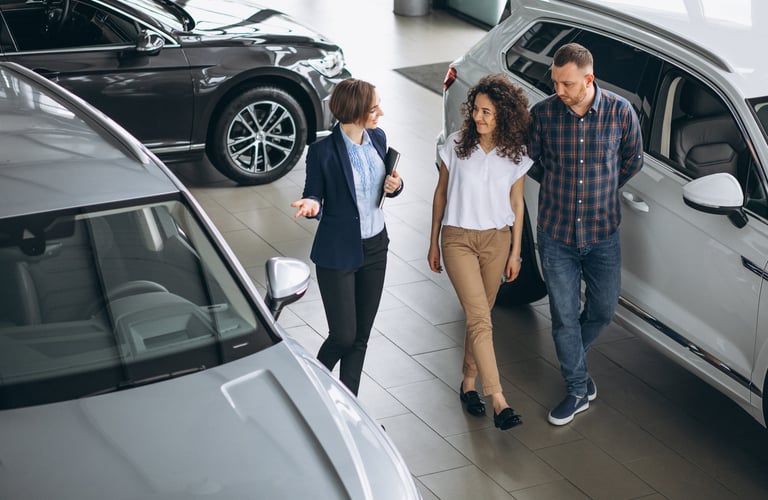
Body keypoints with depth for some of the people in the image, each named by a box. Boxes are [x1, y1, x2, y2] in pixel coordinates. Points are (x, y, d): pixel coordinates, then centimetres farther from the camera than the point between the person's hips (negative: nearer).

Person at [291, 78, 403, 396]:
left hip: (374, 247, 6)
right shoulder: (323, 150, -18)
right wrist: (312, 205, -30)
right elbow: (314, 194, -7)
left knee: (361, 336, 12)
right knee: (343, 335, -3)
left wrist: (394, 185, -9)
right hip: (338, 252, -6)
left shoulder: (377, 138, 0)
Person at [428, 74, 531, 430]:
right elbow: (441, 193, 3)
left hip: (496, 240, 2)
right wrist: (433, 243, 6)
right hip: (458, 239, -2)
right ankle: (498, 401, -17)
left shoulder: (516, 155, -2)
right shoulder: (457, 145, -6)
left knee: (479, 316, 10)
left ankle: (468, 384, 28)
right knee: (480, 318, -12)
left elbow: (516, 203, 7)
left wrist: (515, 252, 7)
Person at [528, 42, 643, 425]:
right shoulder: (542, 114, -11)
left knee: (603, 309, 13)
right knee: (565, 315, 5)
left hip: (602, 233, 1)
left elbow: (633, 160, 8)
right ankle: (578, 390, 21)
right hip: (556, 233, -1)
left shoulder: (620, 112, -11)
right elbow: (529, 161, 7)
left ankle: (572, 359, 42)